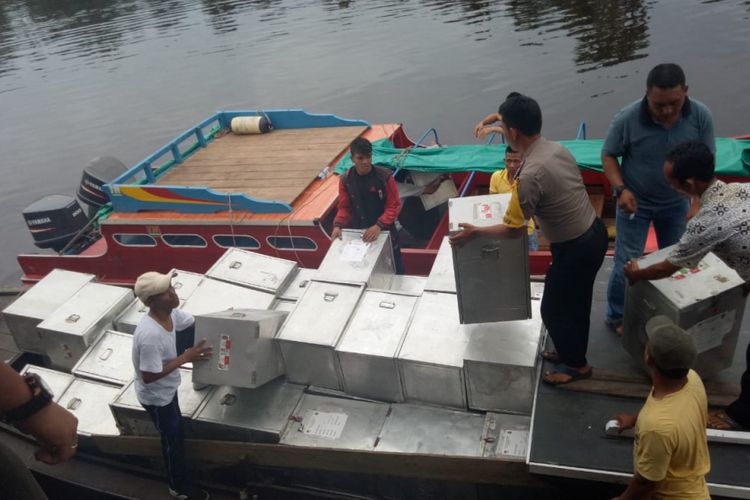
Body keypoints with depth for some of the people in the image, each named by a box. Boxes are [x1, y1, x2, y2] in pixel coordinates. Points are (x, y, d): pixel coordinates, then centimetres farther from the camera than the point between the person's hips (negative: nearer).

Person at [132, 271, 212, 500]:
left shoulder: (171, 313, -14)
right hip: (156, 396, -8)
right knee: (172, 440, 14)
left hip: (167, 389, 8)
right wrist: (185, 357, -30)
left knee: (175, 433, 27)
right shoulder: (150, 335, -39)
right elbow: (148, 377, -32)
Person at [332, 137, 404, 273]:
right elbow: (345, 208, 2)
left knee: (394, 272, 11)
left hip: (385, 232, -2)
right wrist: (338, 225, -17)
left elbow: (394, 206, -13)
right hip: (359, 234, 2)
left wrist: (378, 226, -26)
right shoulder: (346, 180, -6)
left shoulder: (385, 176, -14)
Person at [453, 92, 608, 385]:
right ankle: (571, 352, 46)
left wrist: (474, 232, -7)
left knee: (553, 309, 13)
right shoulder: (557, 149, -1)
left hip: (575, 249, -9)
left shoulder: (530, 175, -28)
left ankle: (577, 365, 33)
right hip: (594, 234, 9)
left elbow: (513, 230, -20)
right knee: (576, 302, 26)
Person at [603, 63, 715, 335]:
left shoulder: (701, 116, -18)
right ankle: (616, 317, 25)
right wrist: (621, 189, -26)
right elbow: (608, 155, -11)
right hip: (636, 201, -3)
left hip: (677, 203, 3)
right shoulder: (627, 118, -25)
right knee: (627, 263, 3)